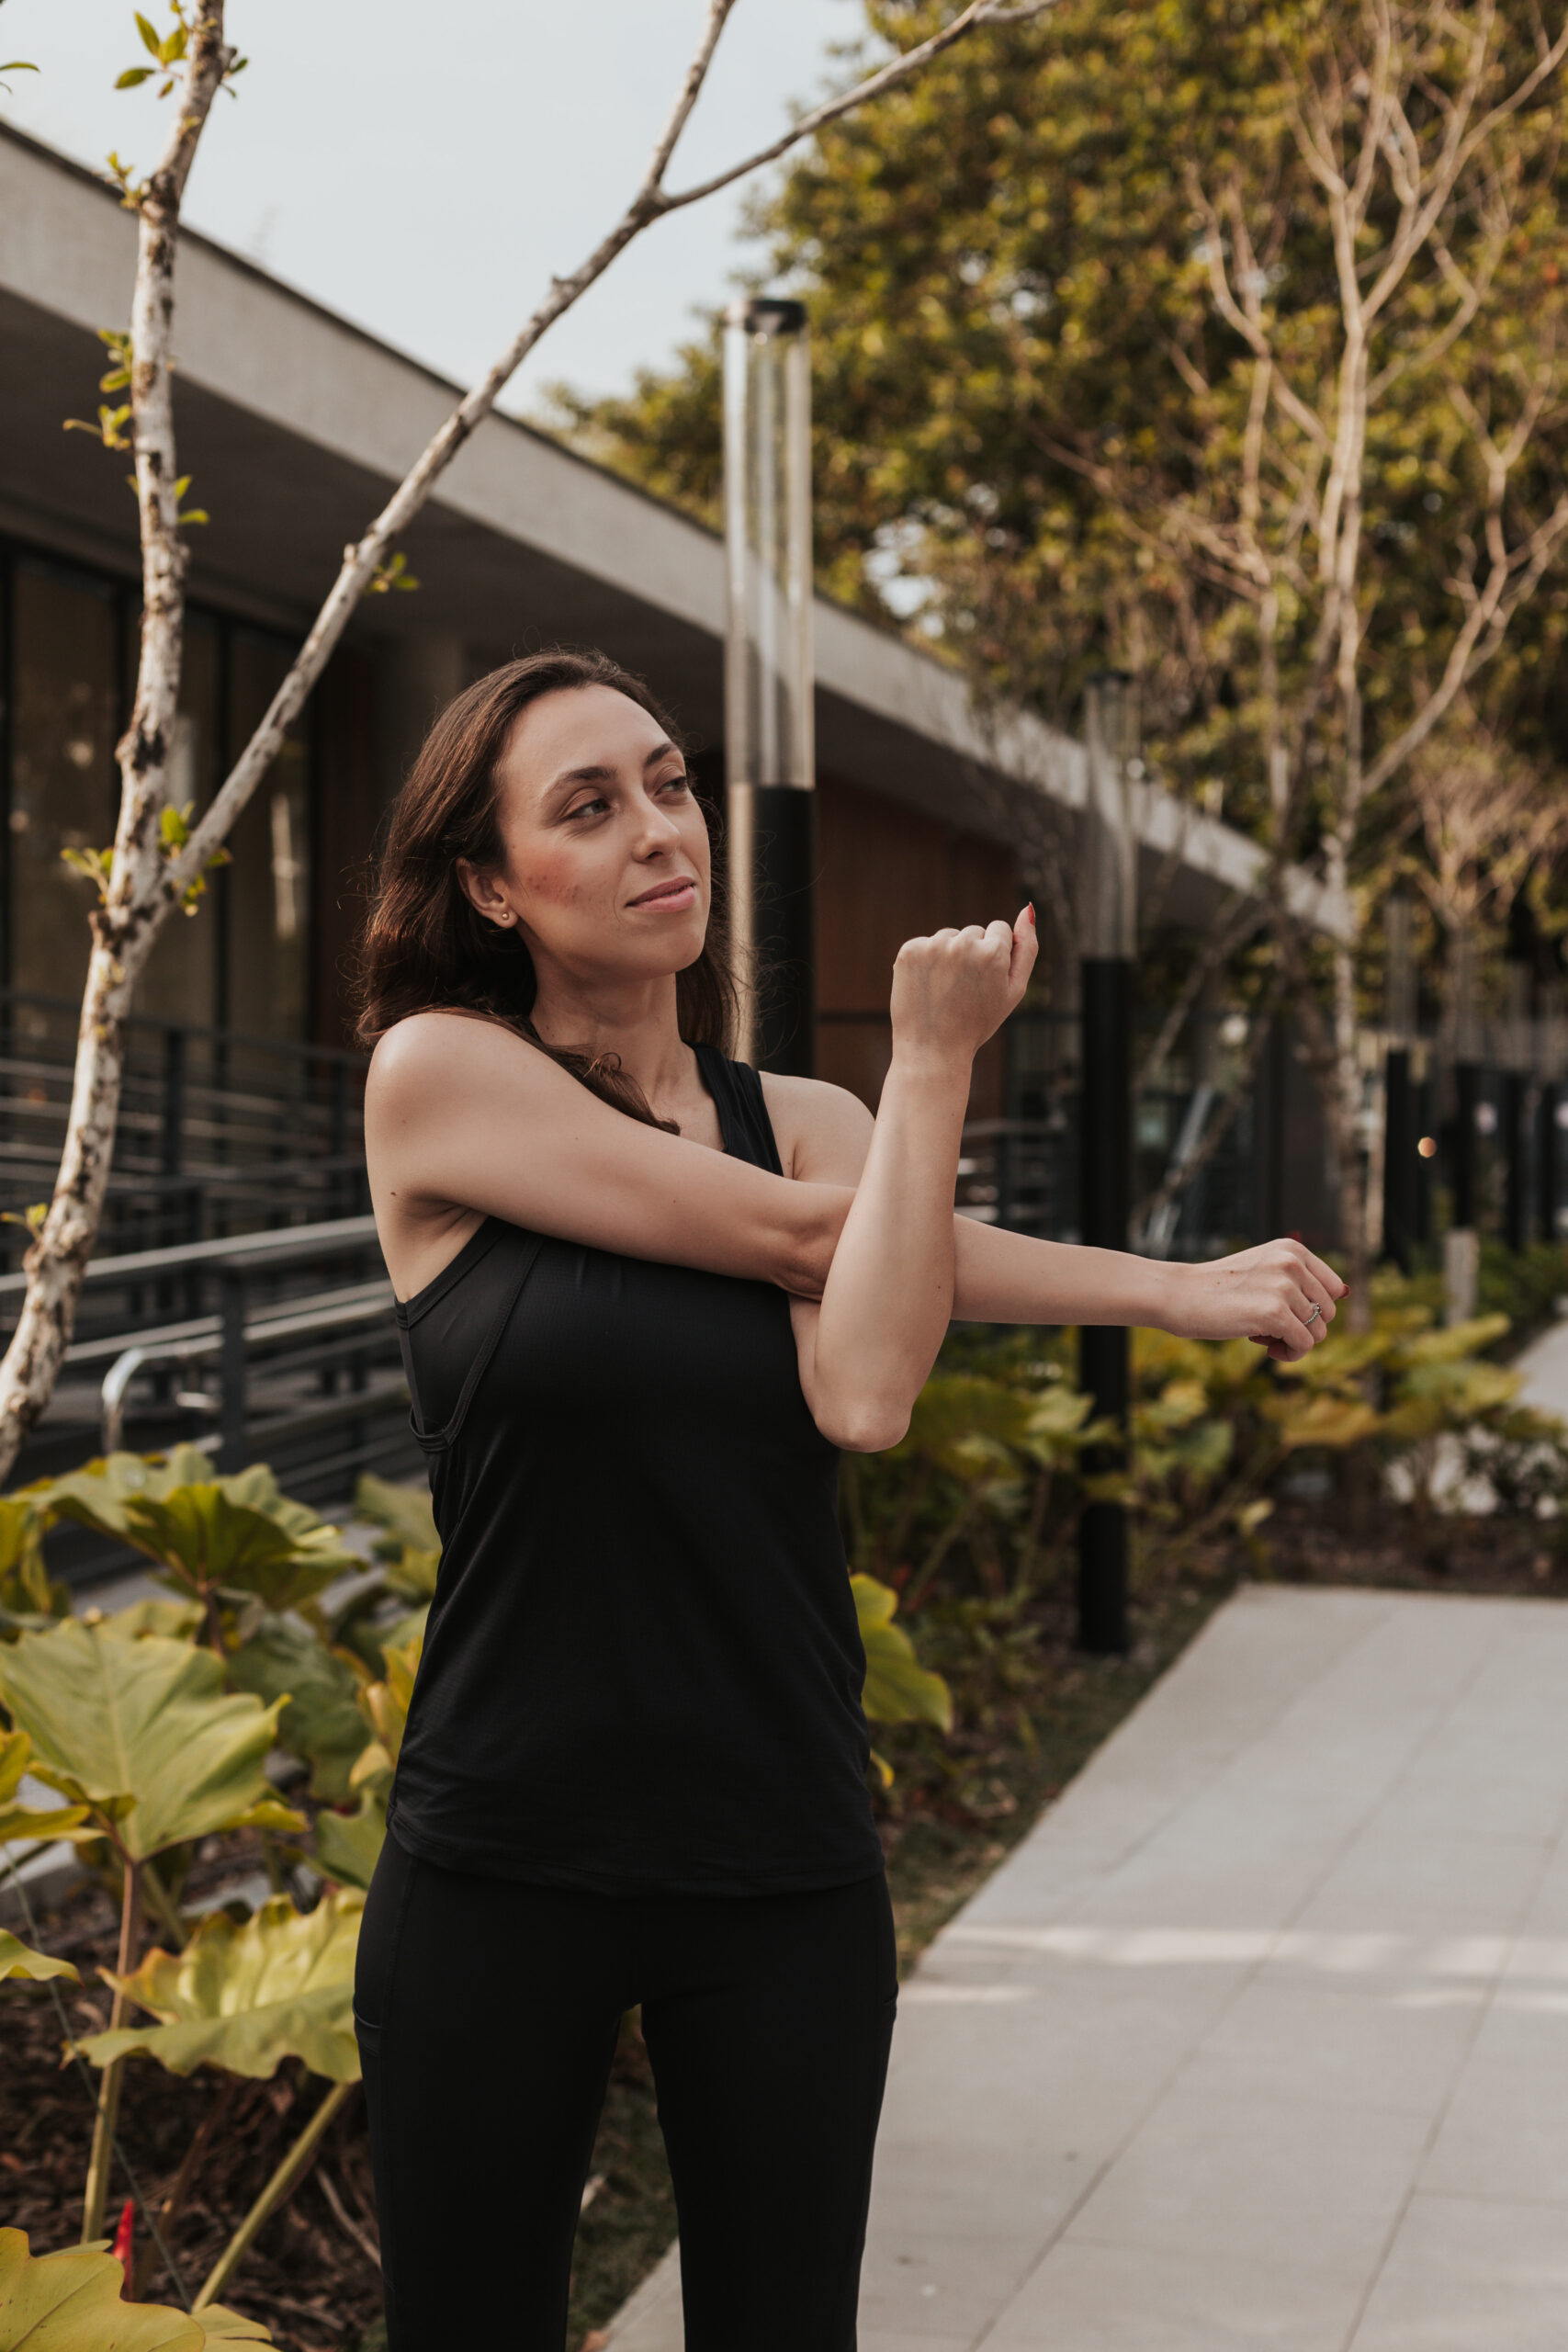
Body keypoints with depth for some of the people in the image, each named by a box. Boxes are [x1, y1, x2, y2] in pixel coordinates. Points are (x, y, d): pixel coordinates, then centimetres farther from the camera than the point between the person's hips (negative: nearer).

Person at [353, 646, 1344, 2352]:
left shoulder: (812, 1119, 6)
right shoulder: (437, 1074, -6)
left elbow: (866, 1396, -16)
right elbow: (797, 1233, -11)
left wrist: (935, 1062, -14)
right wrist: (1169, 1286, -5)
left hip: (787, 1873, 3)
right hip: (500, 1870, -3)